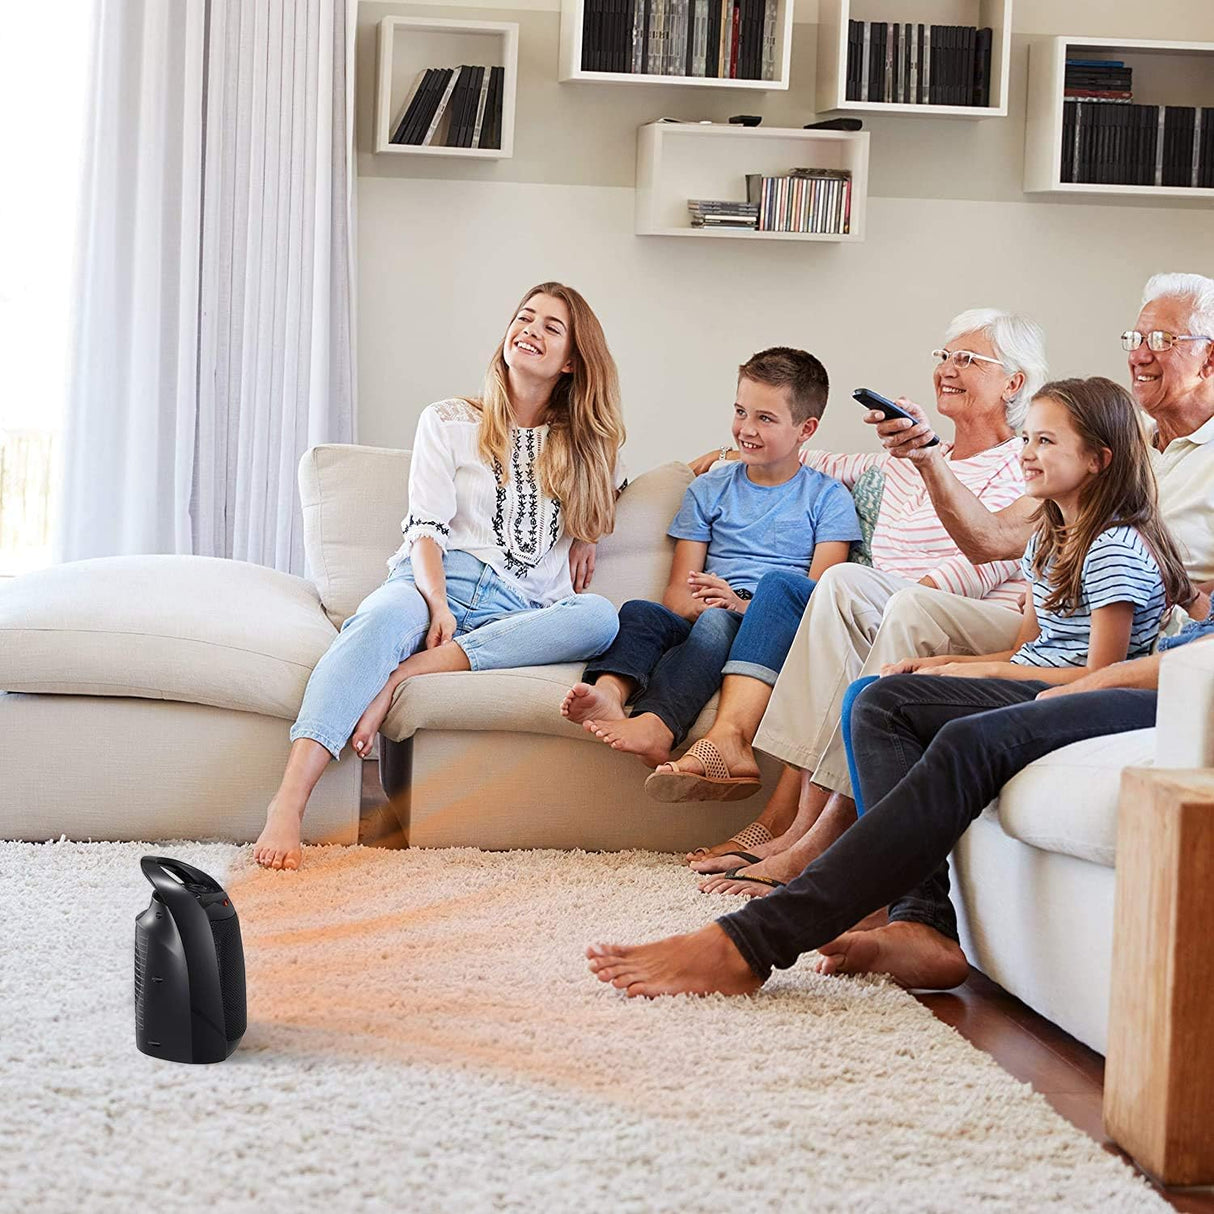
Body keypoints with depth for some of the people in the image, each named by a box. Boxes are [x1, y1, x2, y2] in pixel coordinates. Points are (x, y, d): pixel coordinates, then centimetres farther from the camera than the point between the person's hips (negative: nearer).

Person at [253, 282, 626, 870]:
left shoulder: (584, 447, 24)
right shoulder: (448, 422, 17)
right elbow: (427, 528, 4)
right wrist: (438, 602, -15)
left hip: (519, 611, 2)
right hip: (434, 581, -2)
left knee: (601, 617, -33)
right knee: (384, 618, -40)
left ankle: (402, 675, -39)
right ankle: (288, 804, -57)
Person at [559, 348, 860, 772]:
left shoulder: (828, 498, 13)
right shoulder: (708, 491, 22)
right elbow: (677, 593, 14)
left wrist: (744, 606, -18)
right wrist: (706, 604, -12)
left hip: (779, 631, -3)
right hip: (698, 624, 3)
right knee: (639, 613, -26)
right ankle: (608, 693, -60)